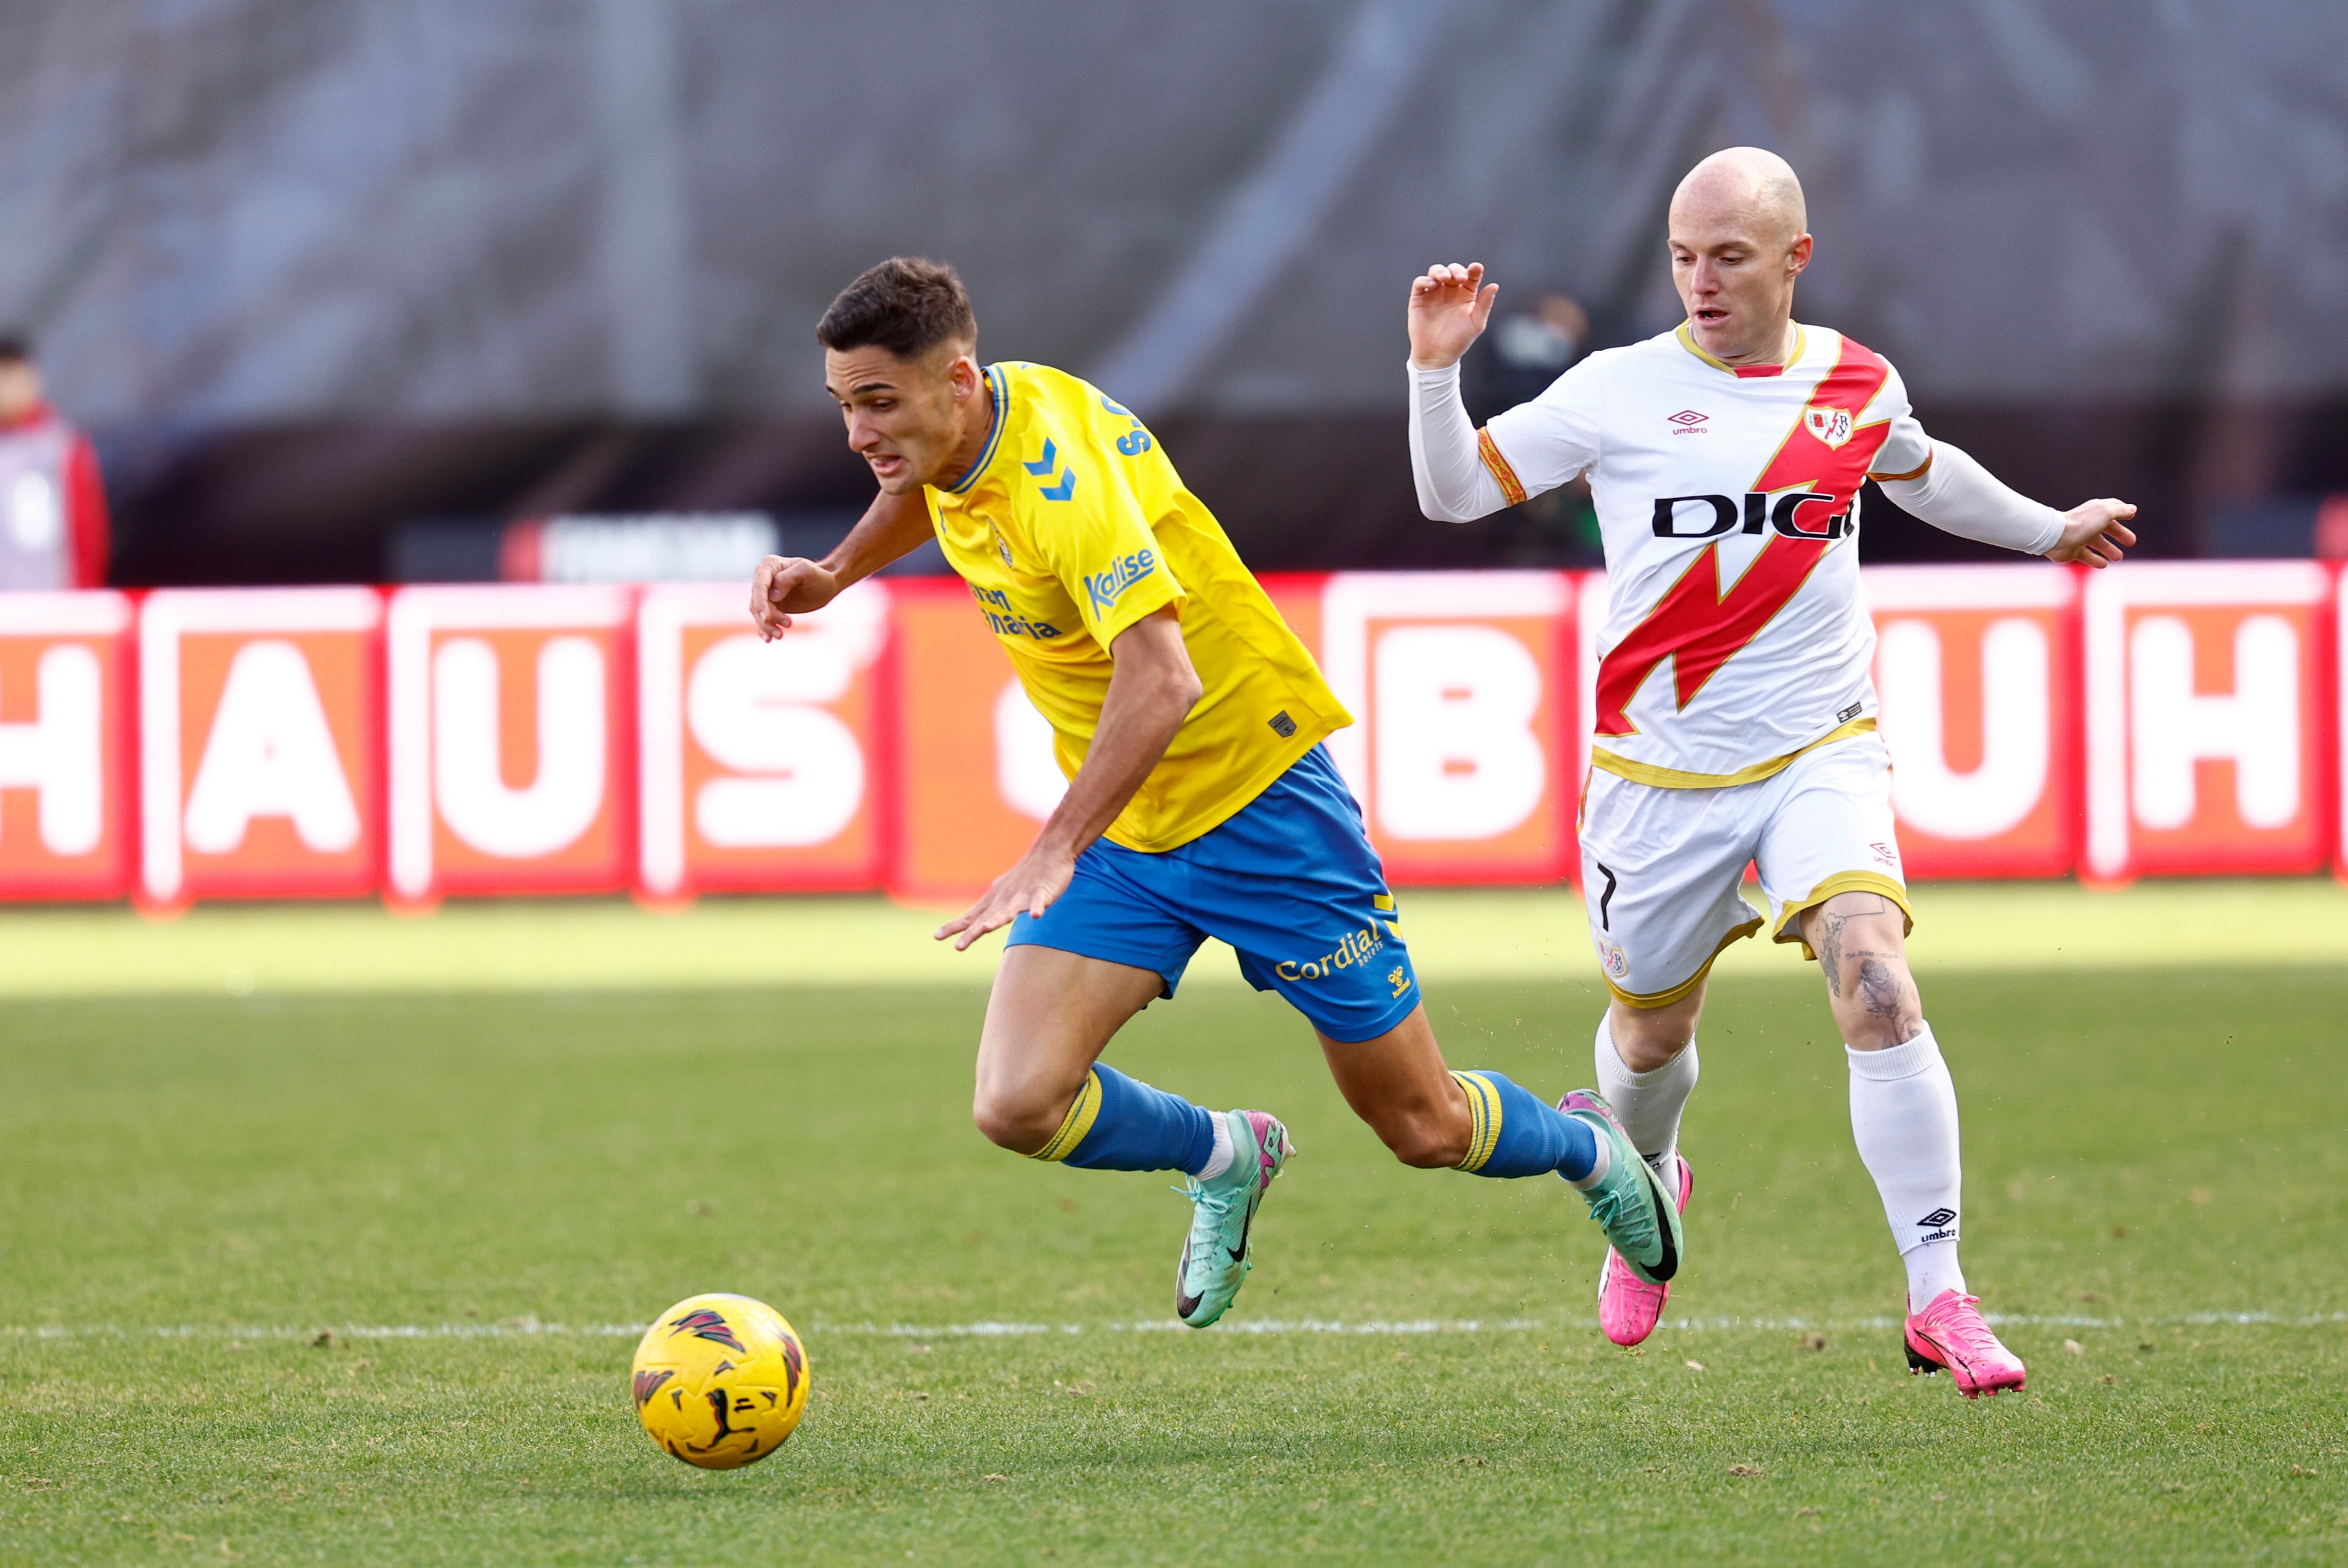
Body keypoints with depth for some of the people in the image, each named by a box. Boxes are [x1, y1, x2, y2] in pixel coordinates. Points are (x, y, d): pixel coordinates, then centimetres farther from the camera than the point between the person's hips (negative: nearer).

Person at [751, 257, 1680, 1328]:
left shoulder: (1060, 477, -30)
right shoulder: (956, 435, -5)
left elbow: (1162, 679, -42)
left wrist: (1053, 853, -50)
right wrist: (831, 576, 6)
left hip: (1255, 796, -7)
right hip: (1120, 829, 7)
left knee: (1422, 1129, 4)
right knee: (1018, 1107, -14)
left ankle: (1587, 1146, 37)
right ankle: (1225, 1159, 15)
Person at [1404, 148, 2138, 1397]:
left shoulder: (1857, 384, 3)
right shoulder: (1620, 390, -5)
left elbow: (1920, 471, 26)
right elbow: (1453, 492, -1)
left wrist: (2047, 531, 38)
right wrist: (1435, 367, -18)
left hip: (1820, 754, 0)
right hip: (1660, 767, 0)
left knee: (1876, 986, -22)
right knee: (1652, 1030, 15)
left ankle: (1939, 1301, -17)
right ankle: (1649, 1185, 52)